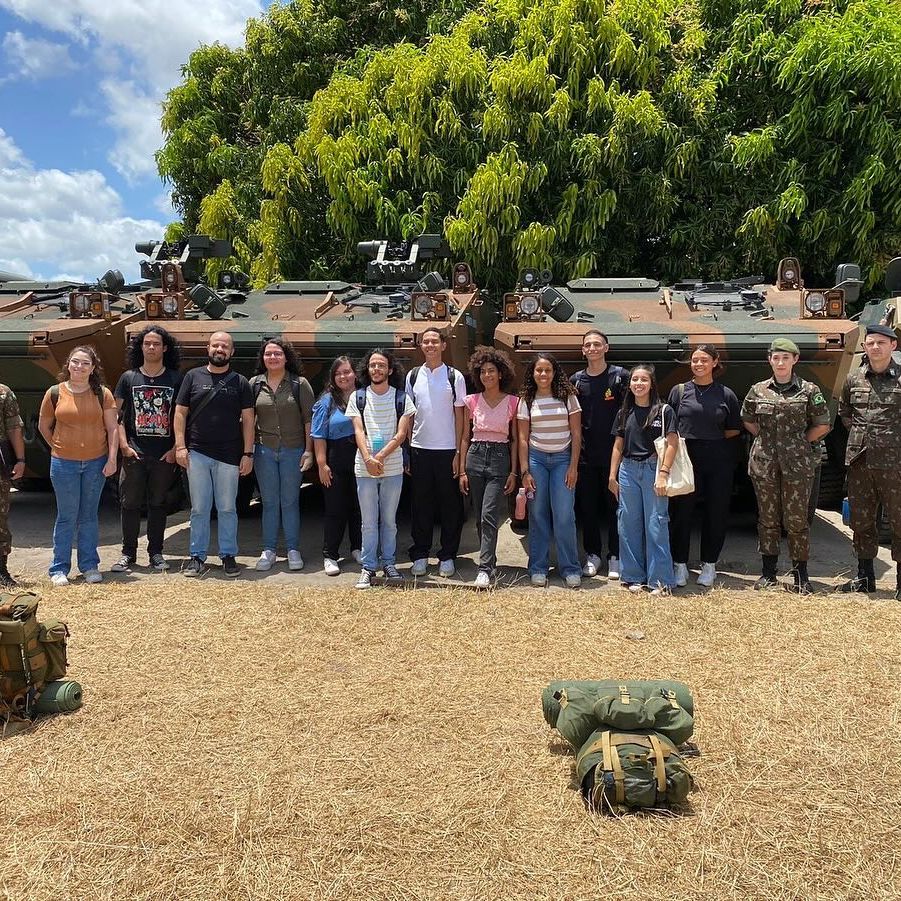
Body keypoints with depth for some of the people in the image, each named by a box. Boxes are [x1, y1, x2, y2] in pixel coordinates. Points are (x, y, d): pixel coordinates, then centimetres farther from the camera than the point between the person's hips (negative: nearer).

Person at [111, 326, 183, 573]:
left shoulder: (175, 379, 3)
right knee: (130, 504, 3)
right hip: (134, 453, 0)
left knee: (158, 504, 8)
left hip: (165, 455, 0)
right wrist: (124, 446, -6)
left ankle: (156, 553, 18)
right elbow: (116, 415, 5)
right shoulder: (128, 377, 5)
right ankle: (128, 553, 14)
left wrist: (176, 448, -5)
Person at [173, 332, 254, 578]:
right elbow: (180, 413, 6)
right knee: (199, 509, 7)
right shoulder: (193, 377, 7)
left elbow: (248, 420, 3)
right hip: (197, 454, 1)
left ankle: (228, 556, 16)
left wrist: (248, 453, -4)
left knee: (227, 509, 6)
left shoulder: (240, 382, 6)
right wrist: (180, 446, -4)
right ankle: (198, 557, 15)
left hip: (229, 456, 0)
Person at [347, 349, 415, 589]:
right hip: (364, 468, 0)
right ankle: (368, 567, 12)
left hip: (393, 468, 0)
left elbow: (401, 434, -4)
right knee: (369, 522, 4)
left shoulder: (401, 398, 3)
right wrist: (368, 458, -18)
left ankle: (388, 563, 19)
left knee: (389, 520, 9)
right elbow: (359, 431, -3)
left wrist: (381, 456, -16)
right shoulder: (358, 397, 6)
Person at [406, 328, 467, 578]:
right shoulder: (412, 376, 7)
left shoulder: (455, 377, 1)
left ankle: (447, 556, 14)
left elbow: (459, 416, 1)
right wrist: (405, 450, 4)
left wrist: (459, 452, -4)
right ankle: (420, 555, 16)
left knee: (450, 505, 4)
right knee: (421, 504, 7)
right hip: (419, 449, 2)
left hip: (447, 449, -2)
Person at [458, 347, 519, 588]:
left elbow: (515, 439, 5)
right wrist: (462, 471, 4)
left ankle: (485, 569, -14)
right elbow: (465, 438, 9)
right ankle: (491, 563, 21)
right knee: (480, 518, 8)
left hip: (499, 459, -3)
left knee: (489, 516, -14)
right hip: (475, 457, 3)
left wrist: (513, 472, 0)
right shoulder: (472, 401, 6)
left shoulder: (512, 402, 2)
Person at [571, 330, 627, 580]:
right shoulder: (576, 381, 7)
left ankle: (615, 557, 13)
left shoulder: (620, 376, -1)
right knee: (587, 507, 8)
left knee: (615, 505, 4)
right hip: (585, 454, 3)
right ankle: (593, 554, 20)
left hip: (614, 452, -3)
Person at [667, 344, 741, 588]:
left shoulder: (726, 394, 5)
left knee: (716, 513, 6)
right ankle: (680, 564, 12)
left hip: (719, 460, 1)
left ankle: (708, 565, 19)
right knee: (681, 512, 0)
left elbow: (735, 429, 11)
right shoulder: (679, 391, 5)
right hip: (686, 457, -1)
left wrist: (713, 438, 1)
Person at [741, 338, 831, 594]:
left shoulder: (809, 390, 0)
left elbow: (822, 426, 5)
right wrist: (768, 439, 9)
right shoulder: (758, 390, 6)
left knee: (796, 520, 0)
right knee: (768, 518, 8)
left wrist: (798, 442, 2)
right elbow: (748, 421, 18)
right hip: (764, 464, 2)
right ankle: (768, 573, 17)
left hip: (797, 464, -2)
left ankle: (801, 576, 11)